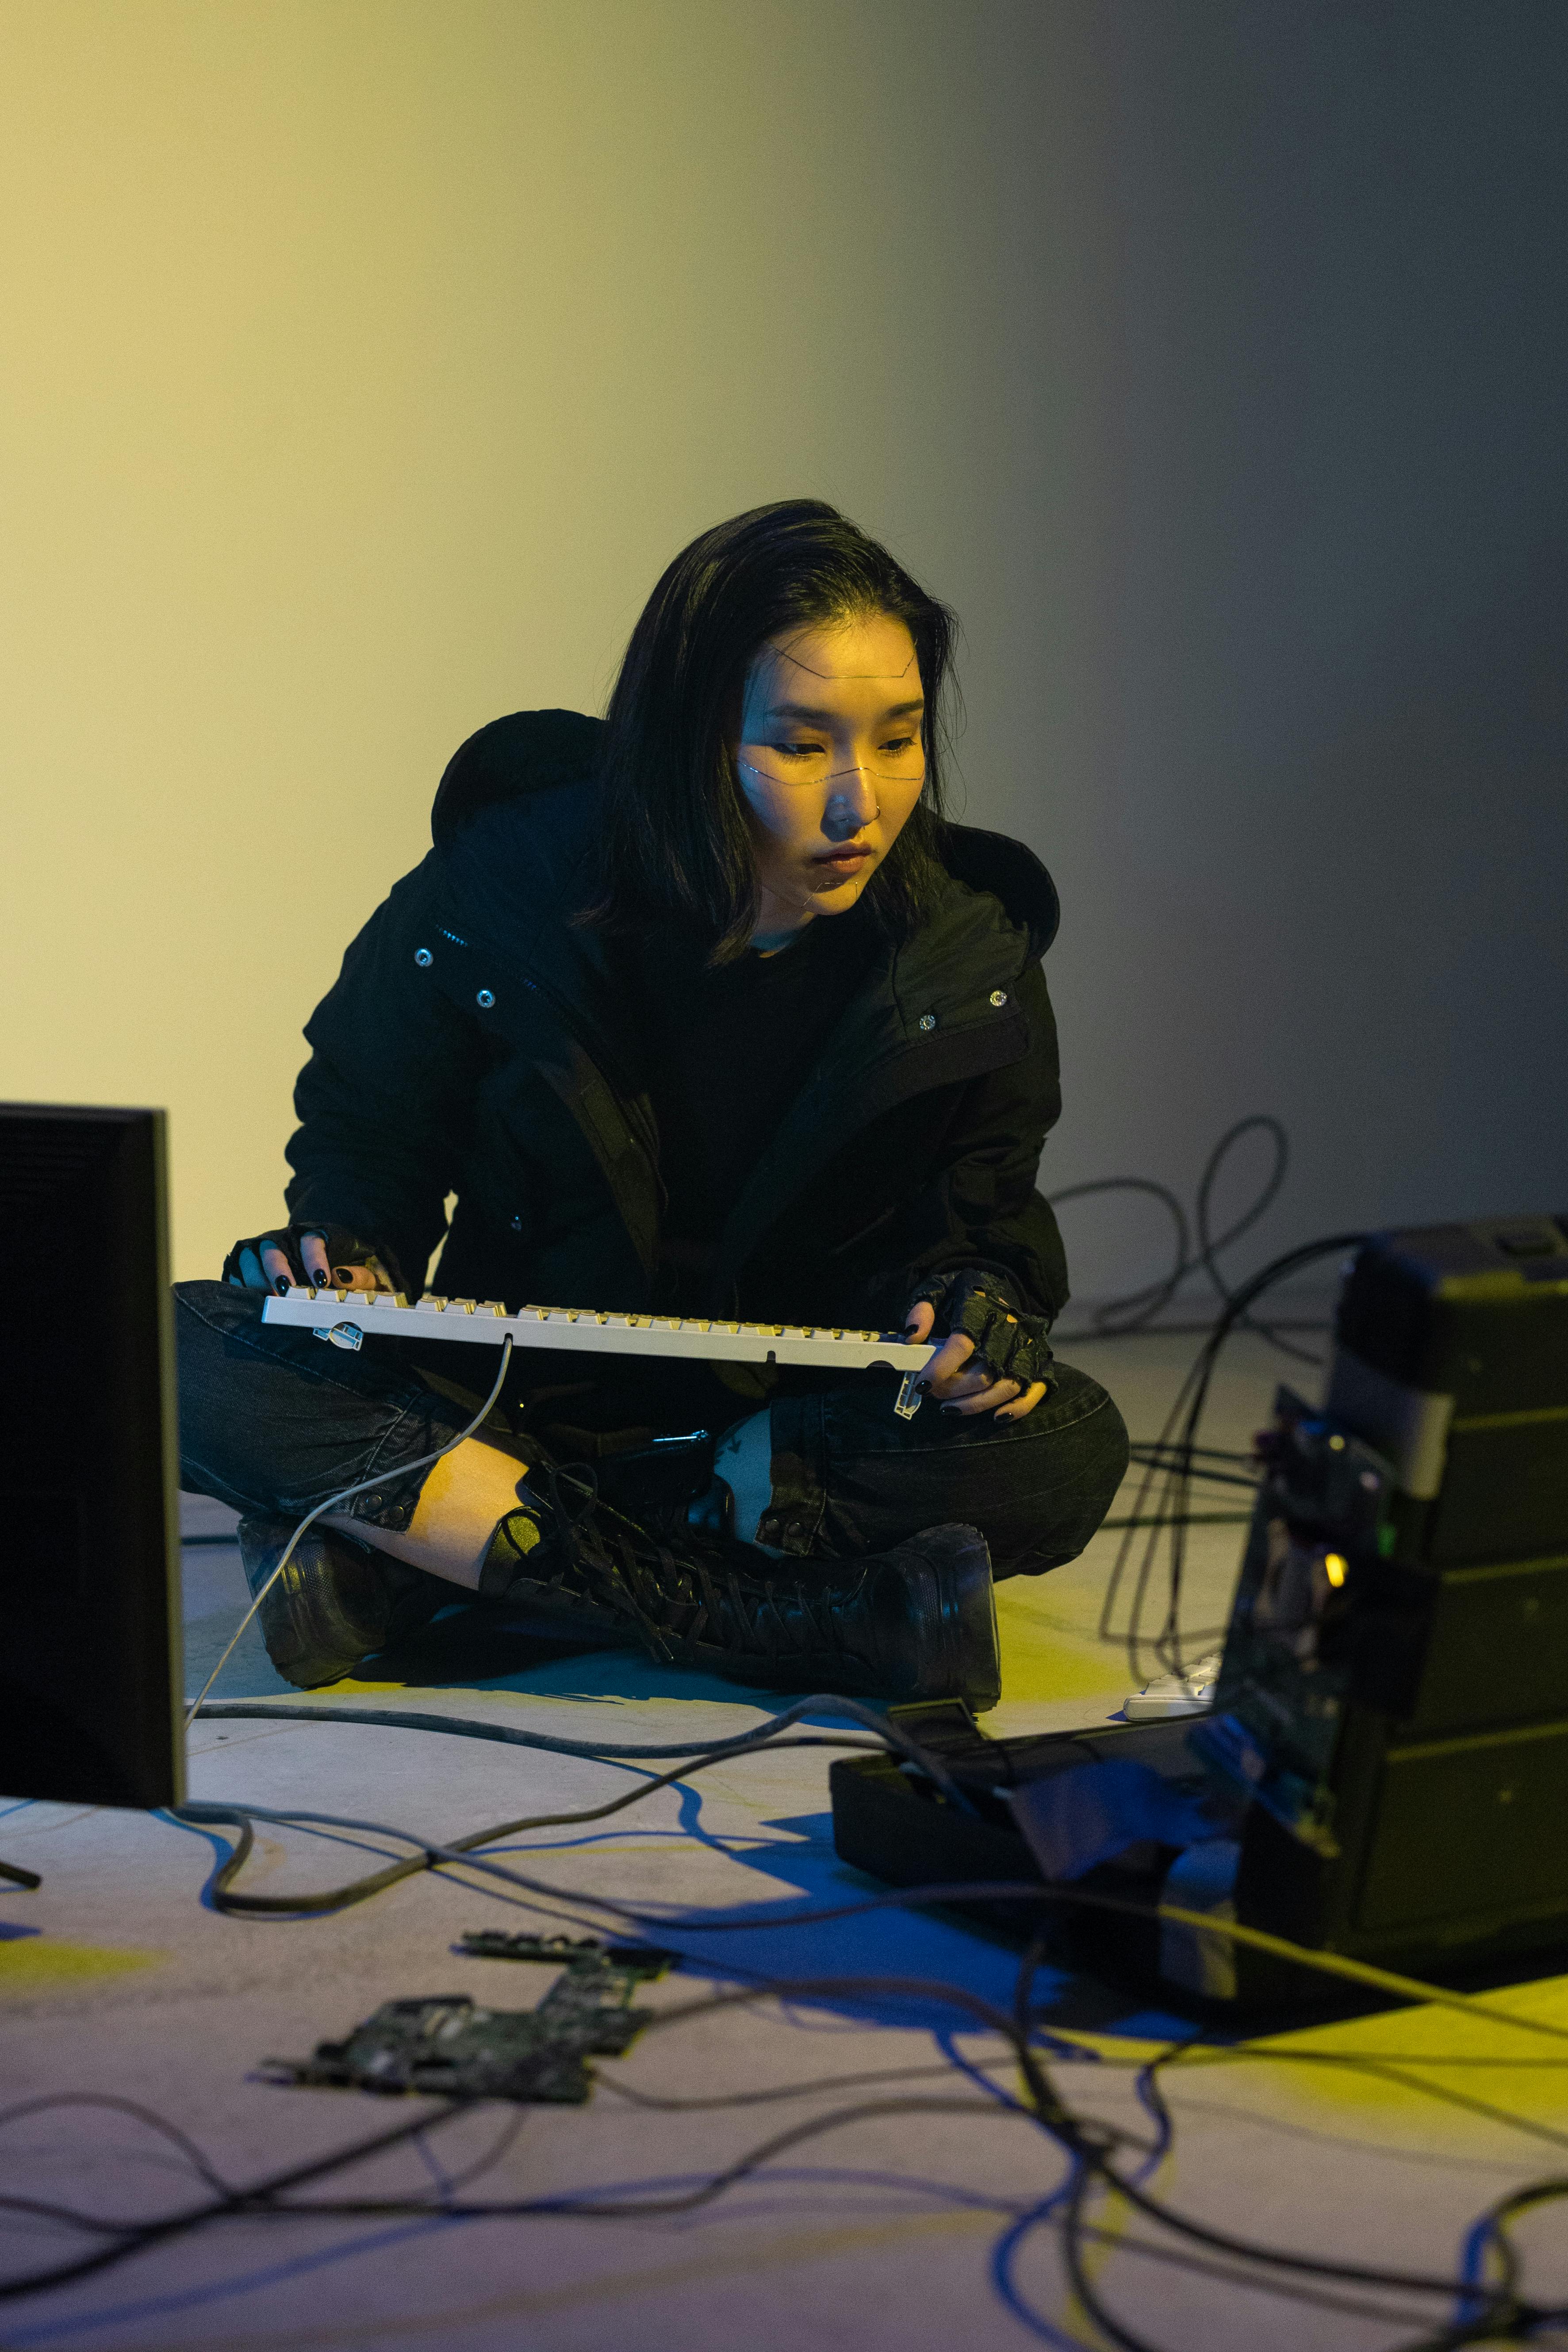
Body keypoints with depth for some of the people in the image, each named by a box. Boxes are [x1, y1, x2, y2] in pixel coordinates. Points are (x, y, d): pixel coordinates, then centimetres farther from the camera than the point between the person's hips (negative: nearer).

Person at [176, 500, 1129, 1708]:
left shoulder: (967, 964, -8)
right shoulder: (502, 895, -11)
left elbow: (984, 1214, 5)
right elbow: (368, 1132, 4)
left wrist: (979, 1301, -19)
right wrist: (347, 1253, -18)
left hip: (799, 1420, 1)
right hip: (510, 1396, 0)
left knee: (1068, 1450, -31)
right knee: (186, 1357, -28)